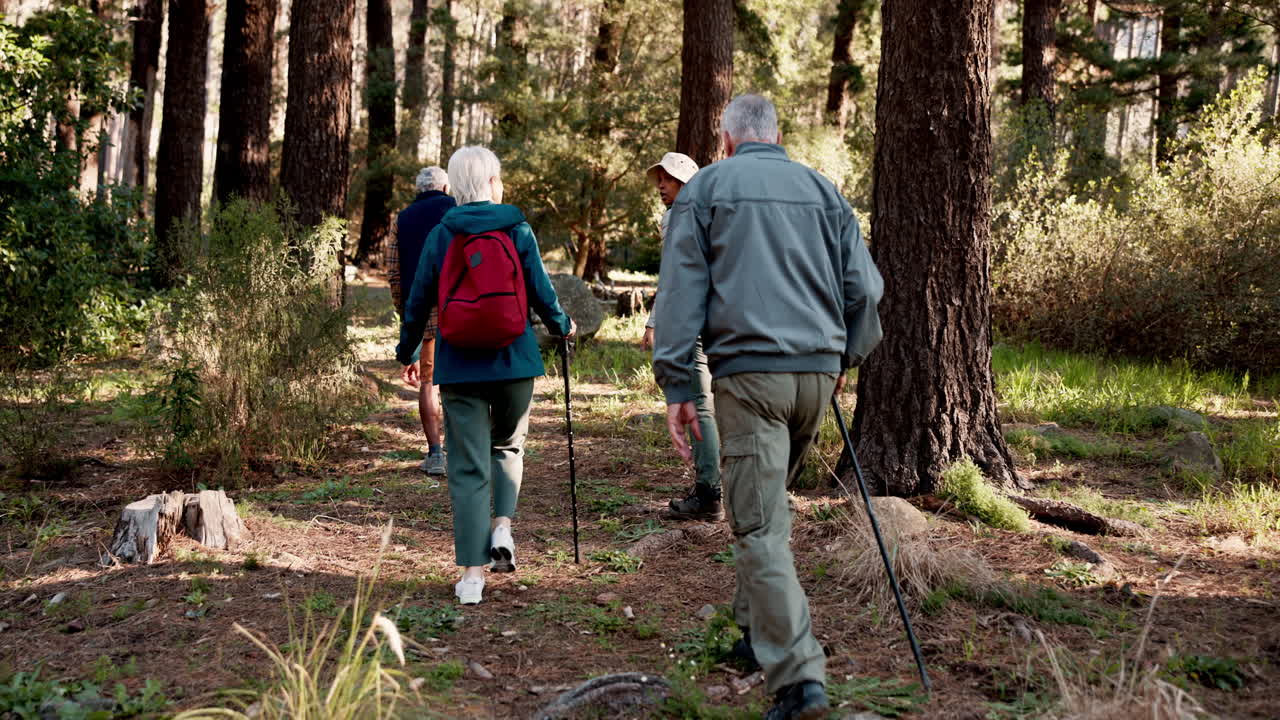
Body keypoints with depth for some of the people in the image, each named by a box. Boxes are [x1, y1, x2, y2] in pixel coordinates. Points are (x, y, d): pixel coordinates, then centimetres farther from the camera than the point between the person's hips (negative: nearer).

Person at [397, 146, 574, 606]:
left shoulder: (441, 236, 0)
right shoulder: (518, 231, -3)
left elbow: (419, 301, 4)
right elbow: (541, 294, 0)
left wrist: (406, 354, 19)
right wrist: (562, 326, 21)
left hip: (460, 364, 0)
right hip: (514, 360, 0)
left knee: (468, 465, 5)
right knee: (508, 444, 24)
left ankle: (472, 573, 4)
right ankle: (502, 525, 4)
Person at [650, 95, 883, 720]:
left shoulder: (706, 188, 5)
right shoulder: (822, 190, 15)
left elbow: (680, 293, -2)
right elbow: (864, 287, 13)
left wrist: (677, 388, 0)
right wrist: (844, 358, 27)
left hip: (748, 372, -5)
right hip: (817, 370, 5)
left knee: (759, 526, -5)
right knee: (769, 504, 23)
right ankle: (758, 630, 33)